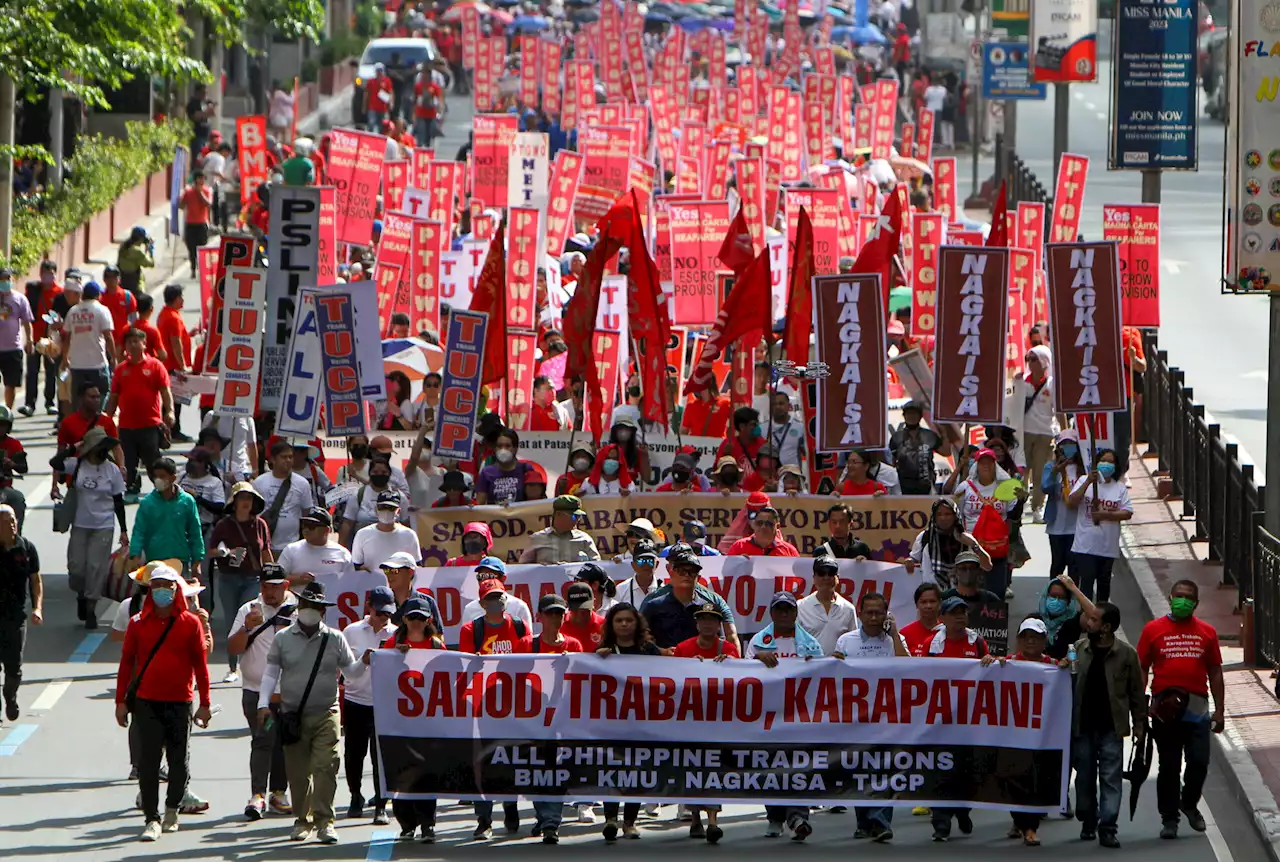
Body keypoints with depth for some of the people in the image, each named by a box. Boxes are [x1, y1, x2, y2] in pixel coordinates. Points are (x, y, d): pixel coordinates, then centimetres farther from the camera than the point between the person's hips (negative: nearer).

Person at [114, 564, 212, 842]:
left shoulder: (191, 623, 1)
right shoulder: (138, 623, 3)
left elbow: (200, 664, 4)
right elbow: (126, 662, 7)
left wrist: (205, 704, 2)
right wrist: (121, 701, 3)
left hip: (180, 703, 0)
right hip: (146, 702, 0)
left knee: (179, 760, 7)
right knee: (147, 761, -4)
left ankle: (172, 809, 28)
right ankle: (152, 818, -1)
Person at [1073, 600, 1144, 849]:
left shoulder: (1126, 654, -3)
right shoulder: (1078, 649, 4)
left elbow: (1137, 692, 2)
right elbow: (1067, 685, 9)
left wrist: (1139, 725, 1)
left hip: (1111, 726, -3)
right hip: (1082, 726, 3)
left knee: (1111, 779, -5)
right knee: (1085, 777, 9)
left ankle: (1107, 828, -5)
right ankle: (1088, 822, 23)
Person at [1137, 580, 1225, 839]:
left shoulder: (1207, 632, 9)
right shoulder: (1153, 629, 4)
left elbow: (1215, 672, 12)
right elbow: (1142, 669, 5)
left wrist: (1219, 710, 7)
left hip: (1197, 706, 1)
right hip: (1164, 708, -1)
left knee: (1199, 762, -5)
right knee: (1169, 766, 4)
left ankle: (1189, 803, 22)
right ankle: (1169, 818, 13)